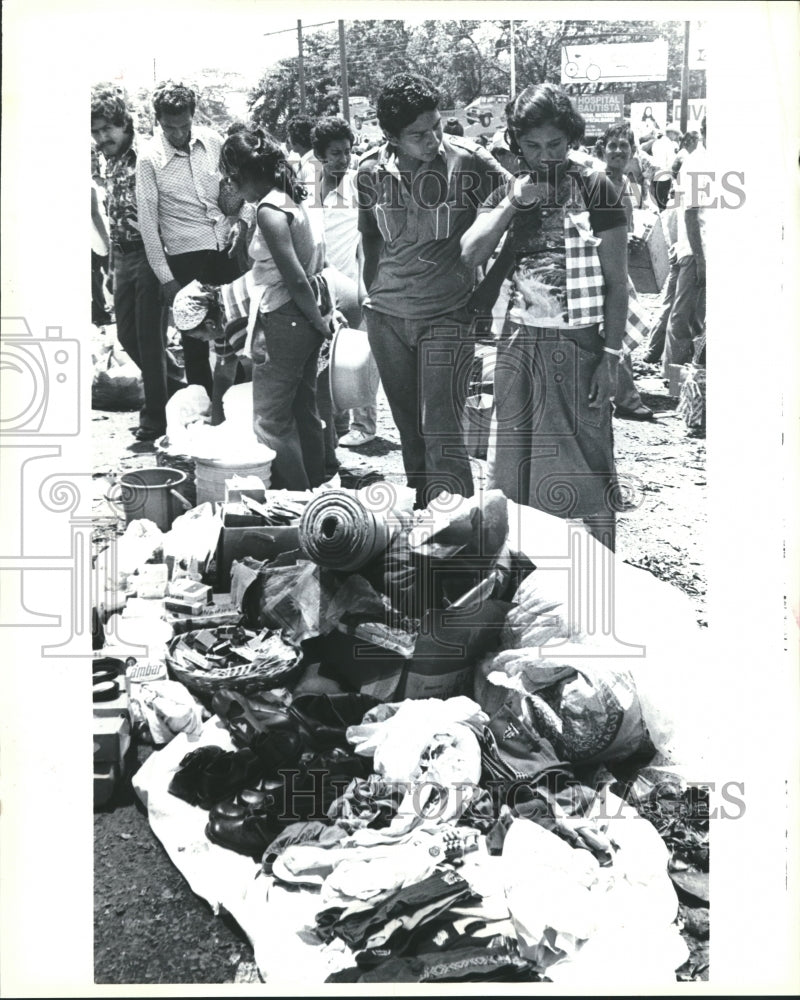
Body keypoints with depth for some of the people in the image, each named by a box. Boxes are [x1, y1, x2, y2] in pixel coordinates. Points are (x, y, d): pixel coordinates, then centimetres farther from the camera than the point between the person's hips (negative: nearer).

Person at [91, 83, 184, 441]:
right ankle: (177, 386, 30)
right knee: (127, 334, 12)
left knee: (149, 337, -2)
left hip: (150, 253, -8)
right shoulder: (110, 163, 12)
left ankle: (155, 415, 9)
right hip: (124, 255, 8)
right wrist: (113, 261, 18)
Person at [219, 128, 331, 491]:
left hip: (284, 322, -9)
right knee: (304, 413, 16)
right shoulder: (292, 200, 10)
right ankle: (316, 490, 25)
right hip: (303, 320, 9)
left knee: (271, 422, -2)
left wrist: (317, 320, -8)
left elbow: (295, 278, -20)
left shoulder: (269, 211, -18)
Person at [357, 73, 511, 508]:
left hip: (447, 314, -4)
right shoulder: (371, 171, -1)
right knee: (408, 429, 14)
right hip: (386, 316, 4)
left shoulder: (468, 162, -12)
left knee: (442, 434, -10)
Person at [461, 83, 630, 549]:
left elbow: (616, 281, -5)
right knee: (514, 459, 10)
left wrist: (612, 354, -10)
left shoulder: (595, 187, -4)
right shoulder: (508, 193, 10)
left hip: (577, 345, -4)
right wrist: (512, 203, -11)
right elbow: (468, 255, -3)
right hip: (519, 341, 4)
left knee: (582, 466, 0)